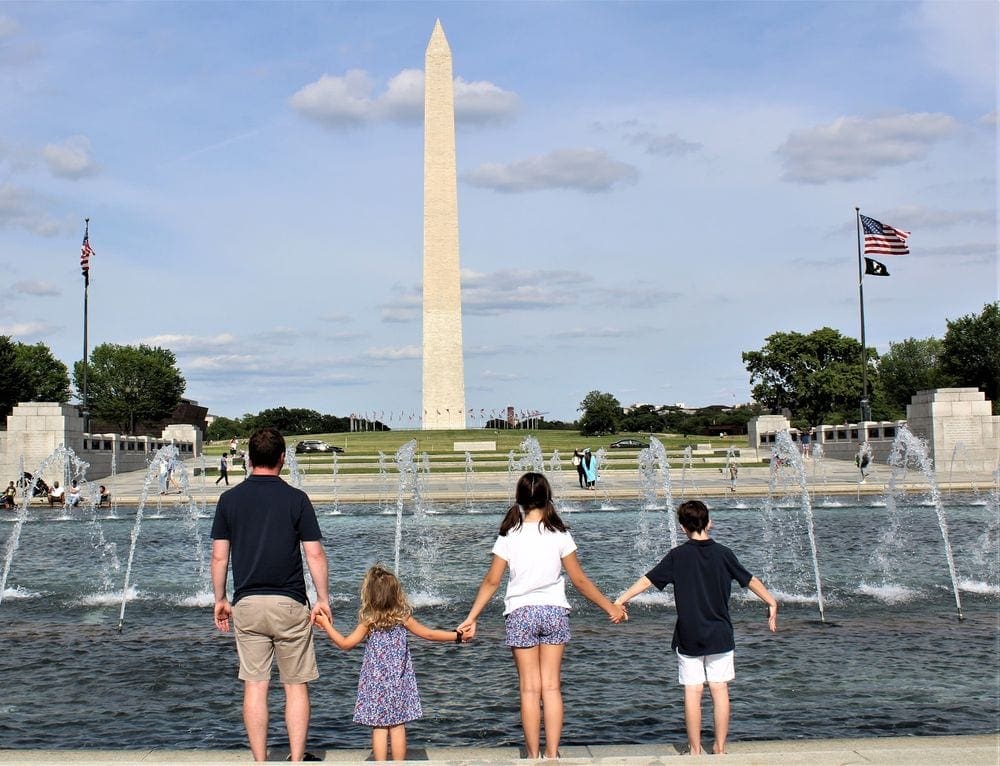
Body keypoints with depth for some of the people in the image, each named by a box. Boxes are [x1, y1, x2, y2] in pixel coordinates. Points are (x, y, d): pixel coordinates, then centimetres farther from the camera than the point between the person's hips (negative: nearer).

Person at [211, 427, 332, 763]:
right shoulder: (295, 498, -3)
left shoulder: (230, 499, 2)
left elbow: (219, 556, 3)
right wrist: (323, 599, 2)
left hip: (246, 605, 2)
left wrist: (220, 600, 13)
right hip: (289, 604, -2)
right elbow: (315, 554, -5)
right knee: (296, 686, 6)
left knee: (254, 686, 5)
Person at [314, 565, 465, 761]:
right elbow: (429, 634, 1)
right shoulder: (403, 618, -4)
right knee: (398, 727, 7)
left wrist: (326, 624, 7)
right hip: (399, 682, 1)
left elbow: (345, 643, -2)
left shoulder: (368, 622, -8)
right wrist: (456, 635, 11)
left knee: (379, 728, 3)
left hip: (376, 682, -1)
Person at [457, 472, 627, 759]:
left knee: (530, 688, 4)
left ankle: (533, 756, 7)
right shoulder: (559, 534, -4)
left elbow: (491, 582, -2)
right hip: (555, 612, 1)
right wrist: (611, 607, 9)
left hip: (520, 614, 0)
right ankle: (552, 754, 5)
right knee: (551, 686, 5)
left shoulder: (509, 536, -4)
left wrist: (471, 618, 6)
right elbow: (579, 580, -1)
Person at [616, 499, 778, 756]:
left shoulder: (677, 556, -4)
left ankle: (695, 751, 4)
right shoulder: (723, 553, -1)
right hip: (720, 635, 1)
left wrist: (621, 599, 7)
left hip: (688, 637, -1)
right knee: (720, 690, 6)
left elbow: (647, 580, -2)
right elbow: (750, 580, 7)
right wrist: (772, 603, 19)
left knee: (692, 692, 1)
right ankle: (720, 748, 8)